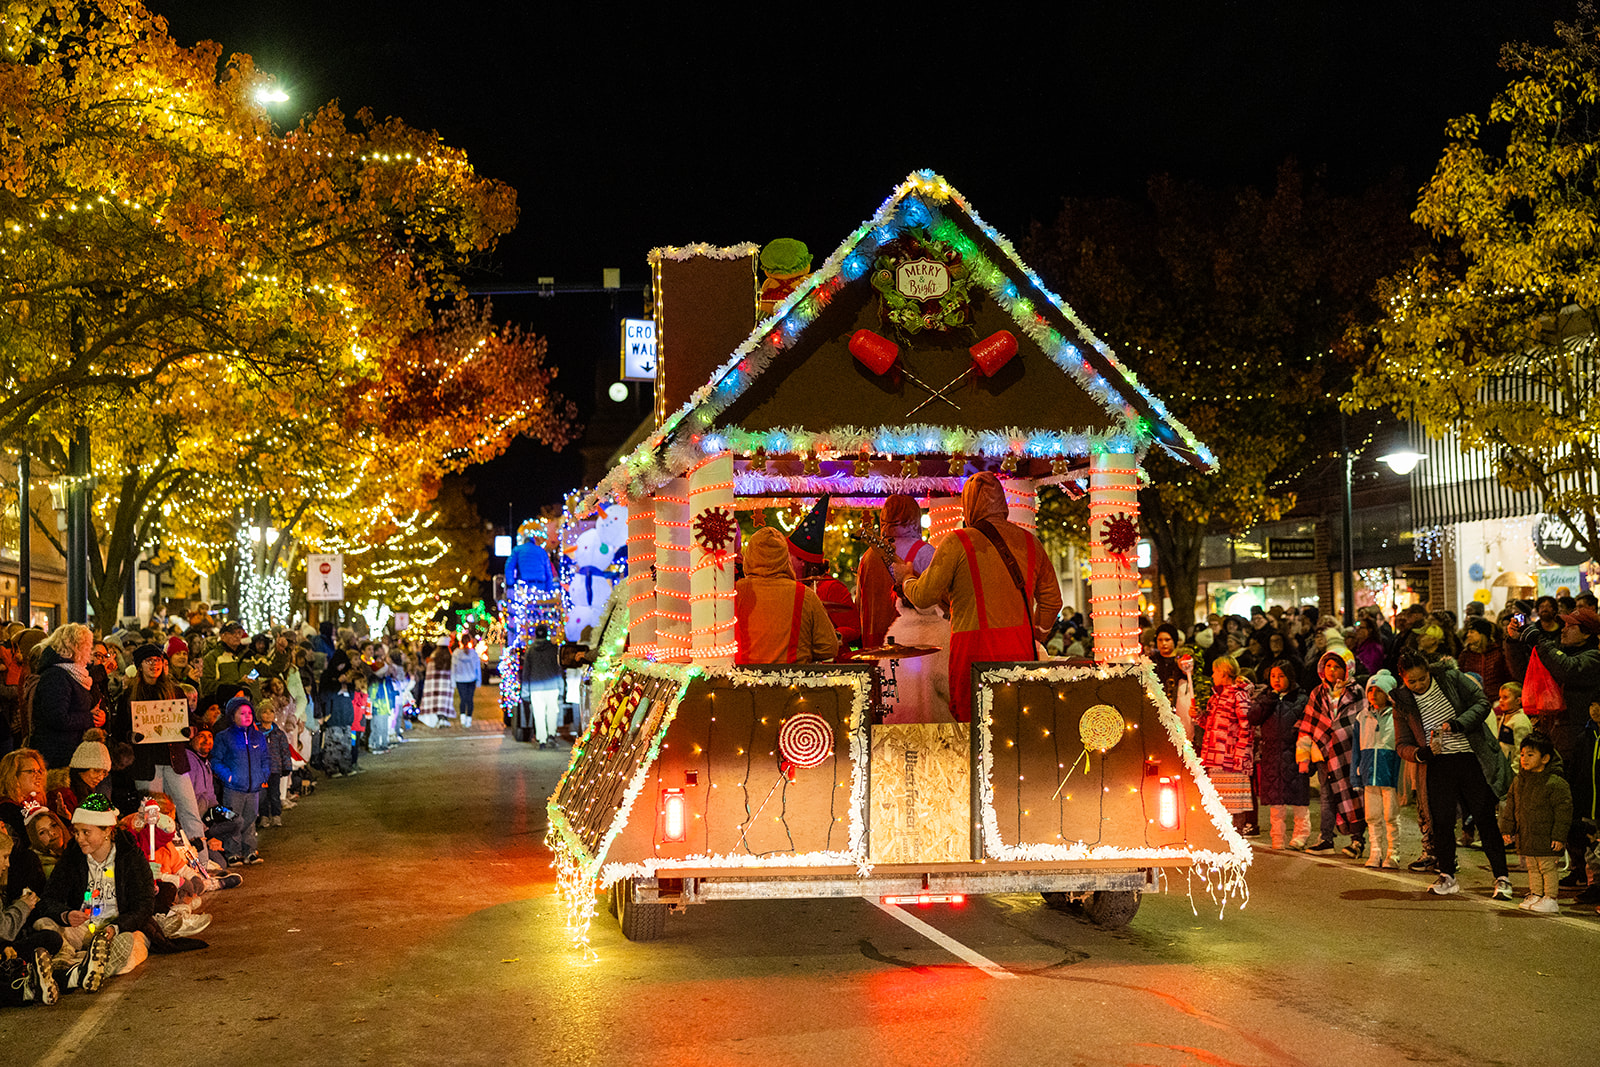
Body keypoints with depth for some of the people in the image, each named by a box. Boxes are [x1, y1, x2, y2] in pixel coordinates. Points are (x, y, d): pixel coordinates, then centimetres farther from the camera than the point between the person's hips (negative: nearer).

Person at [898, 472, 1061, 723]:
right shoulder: (1030, 542, 11)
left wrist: (907, 578, 20)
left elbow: (924, 597, -1)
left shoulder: (957, 543, -4)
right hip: (1021, 650, 5)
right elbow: (1052, 599, 19)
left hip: (975, 649, -5)